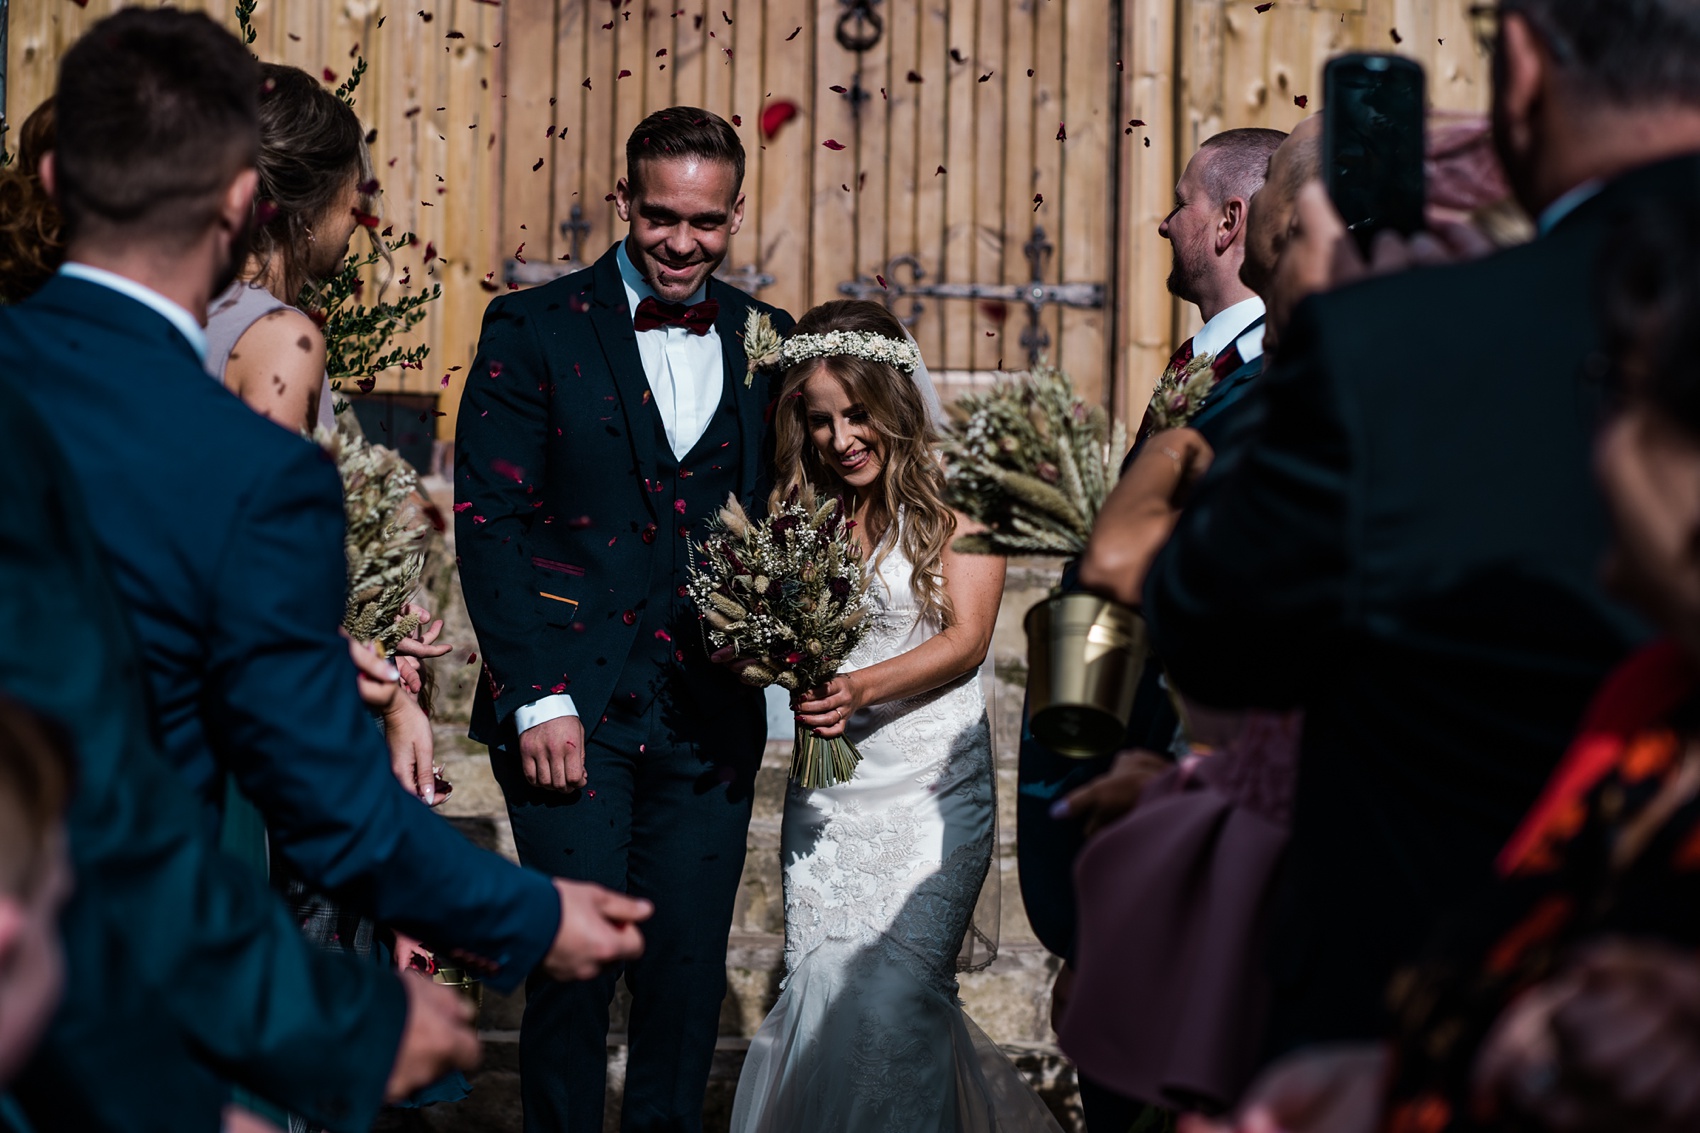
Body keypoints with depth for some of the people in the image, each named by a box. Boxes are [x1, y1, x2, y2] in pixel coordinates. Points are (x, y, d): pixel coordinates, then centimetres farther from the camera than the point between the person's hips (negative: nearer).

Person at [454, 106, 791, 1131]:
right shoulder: (535, 329, 0)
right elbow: (488, 523, -4)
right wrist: (538, 697, -12)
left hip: (710, 714, 3)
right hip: (572, 706, -3)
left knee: (690, 974, 5)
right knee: (577, 963, -3)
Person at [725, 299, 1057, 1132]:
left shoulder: (951, 496, -2)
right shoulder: (800, 508, 10)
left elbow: (965, 640, -9)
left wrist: (861, 688, -23)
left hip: (933, 780, -4)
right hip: (828, 782, 4)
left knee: (896, 989, -13)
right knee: (821, 988, -1)